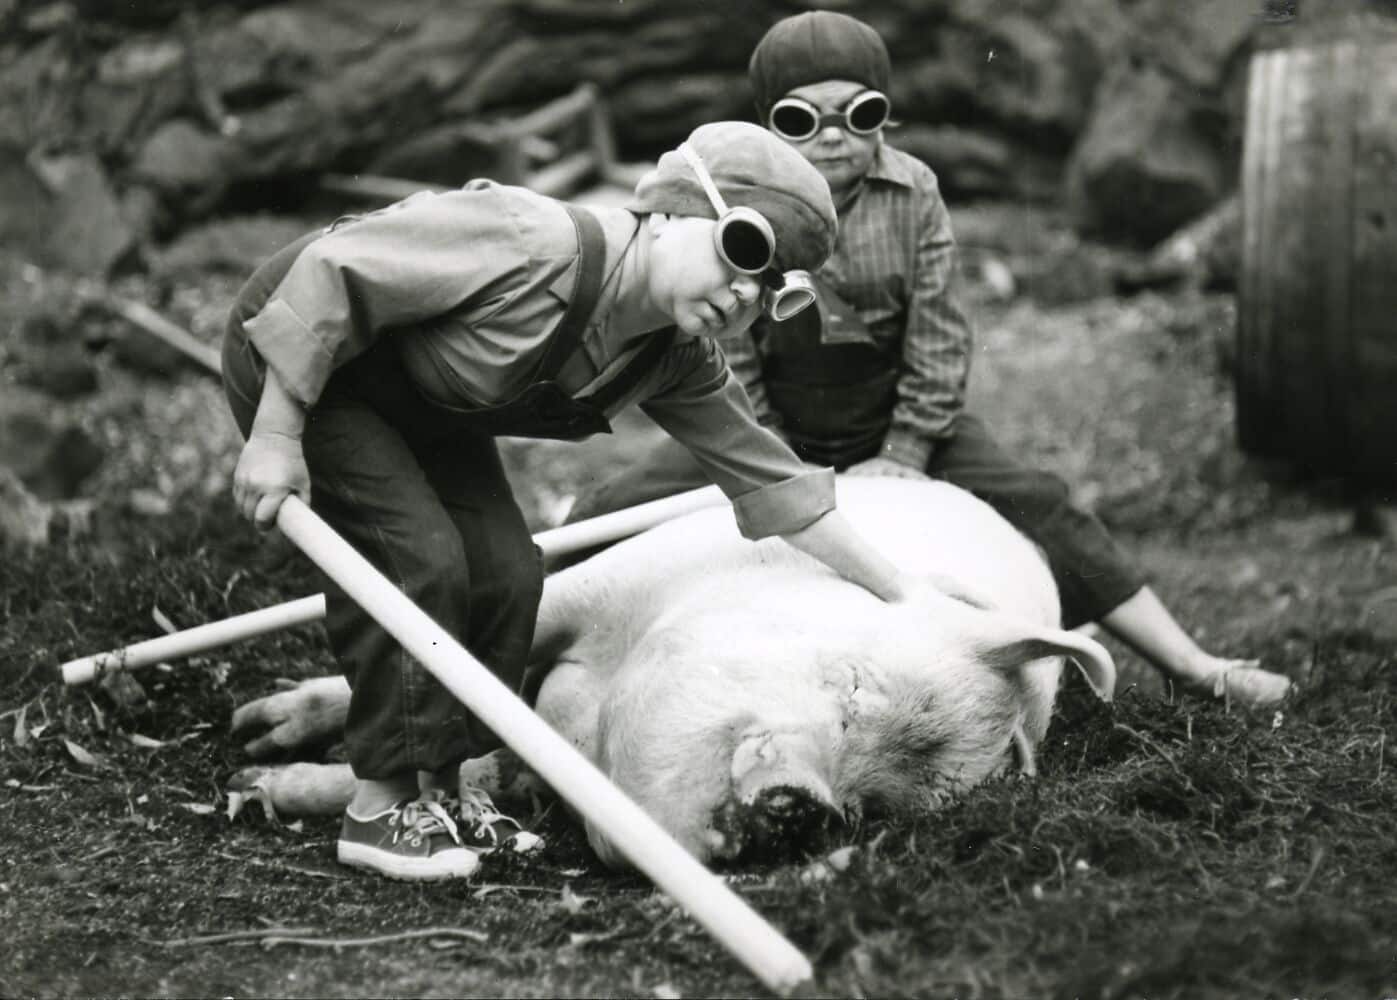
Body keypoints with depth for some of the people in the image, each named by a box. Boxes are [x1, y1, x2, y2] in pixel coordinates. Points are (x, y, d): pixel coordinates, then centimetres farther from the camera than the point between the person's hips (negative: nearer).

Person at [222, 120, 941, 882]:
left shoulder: (679, 363, -11)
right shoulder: (528, 245, -36)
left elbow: (772, 481, -3)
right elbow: (329, 273, -32)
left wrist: (901, 593, -4)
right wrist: (277, 438, -28)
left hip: (420, 406, 8)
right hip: (295, 349, -7)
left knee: (505, 571, -4)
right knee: (416, 554, -19)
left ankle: (436, 792, 11)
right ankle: (378, 810, -6)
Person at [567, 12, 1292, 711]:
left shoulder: (913, 194, -13)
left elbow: (938, 338, -10)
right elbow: (726, 354, -13)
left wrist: (904, 453, -15)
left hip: (896, 421, 1)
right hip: (764, 425, 0)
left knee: (1042, 514, -10)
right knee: (609, 519, -14)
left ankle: (1193, 669, -5)